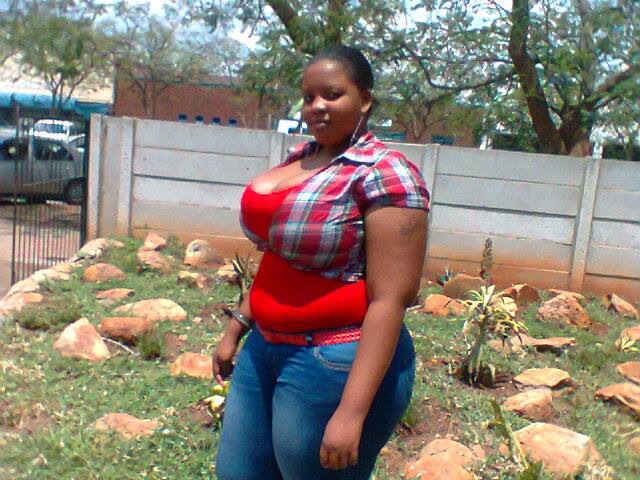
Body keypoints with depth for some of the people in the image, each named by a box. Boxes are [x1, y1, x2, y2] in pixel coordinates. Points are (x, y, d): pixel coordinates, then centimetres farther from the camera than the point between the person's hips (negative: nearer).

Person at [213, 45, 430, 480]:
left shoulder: (385, 173, -15)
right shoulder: (300, 158, 9)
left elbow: (390, 300, -20)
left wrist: (352, 412, -22)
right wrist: (236, 329, 19)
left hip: (339, 364, -8)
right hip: (264, 351, 8)